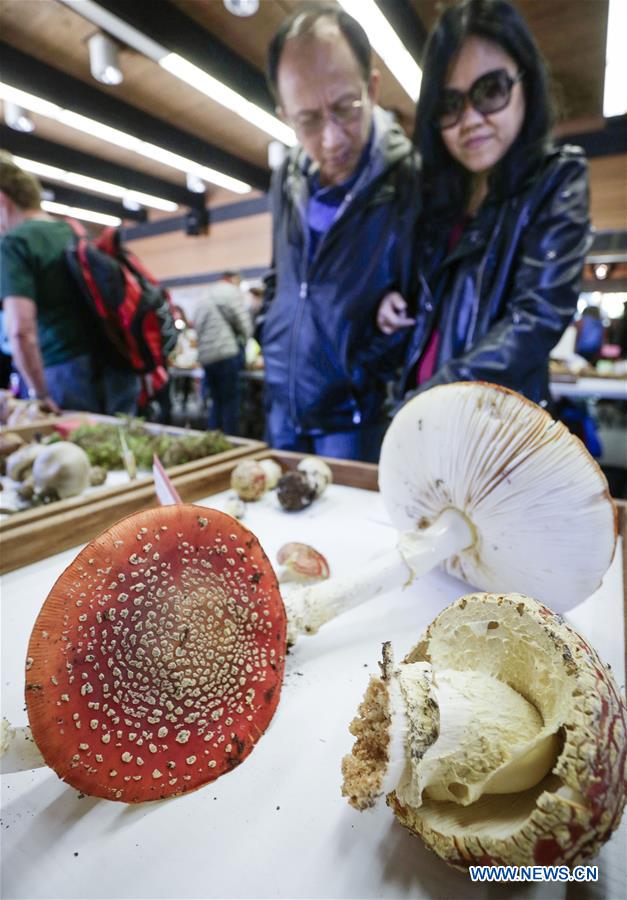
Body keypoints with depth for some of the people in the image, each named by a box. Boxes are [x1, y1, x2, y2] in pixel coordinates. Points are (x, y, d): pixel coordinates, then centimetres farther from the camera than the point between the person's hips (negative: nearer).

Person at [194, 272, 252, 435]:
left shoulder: (205, 296, 23)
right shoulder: (232, 292, 0)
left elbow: (196, 325, 19)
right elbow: (244, 325, -4)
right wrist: (242, 340, 13)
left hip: (205, 356, 7)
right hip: (226, 353, -7)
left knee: (217, 401, 14)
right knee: (230, 401, -2)